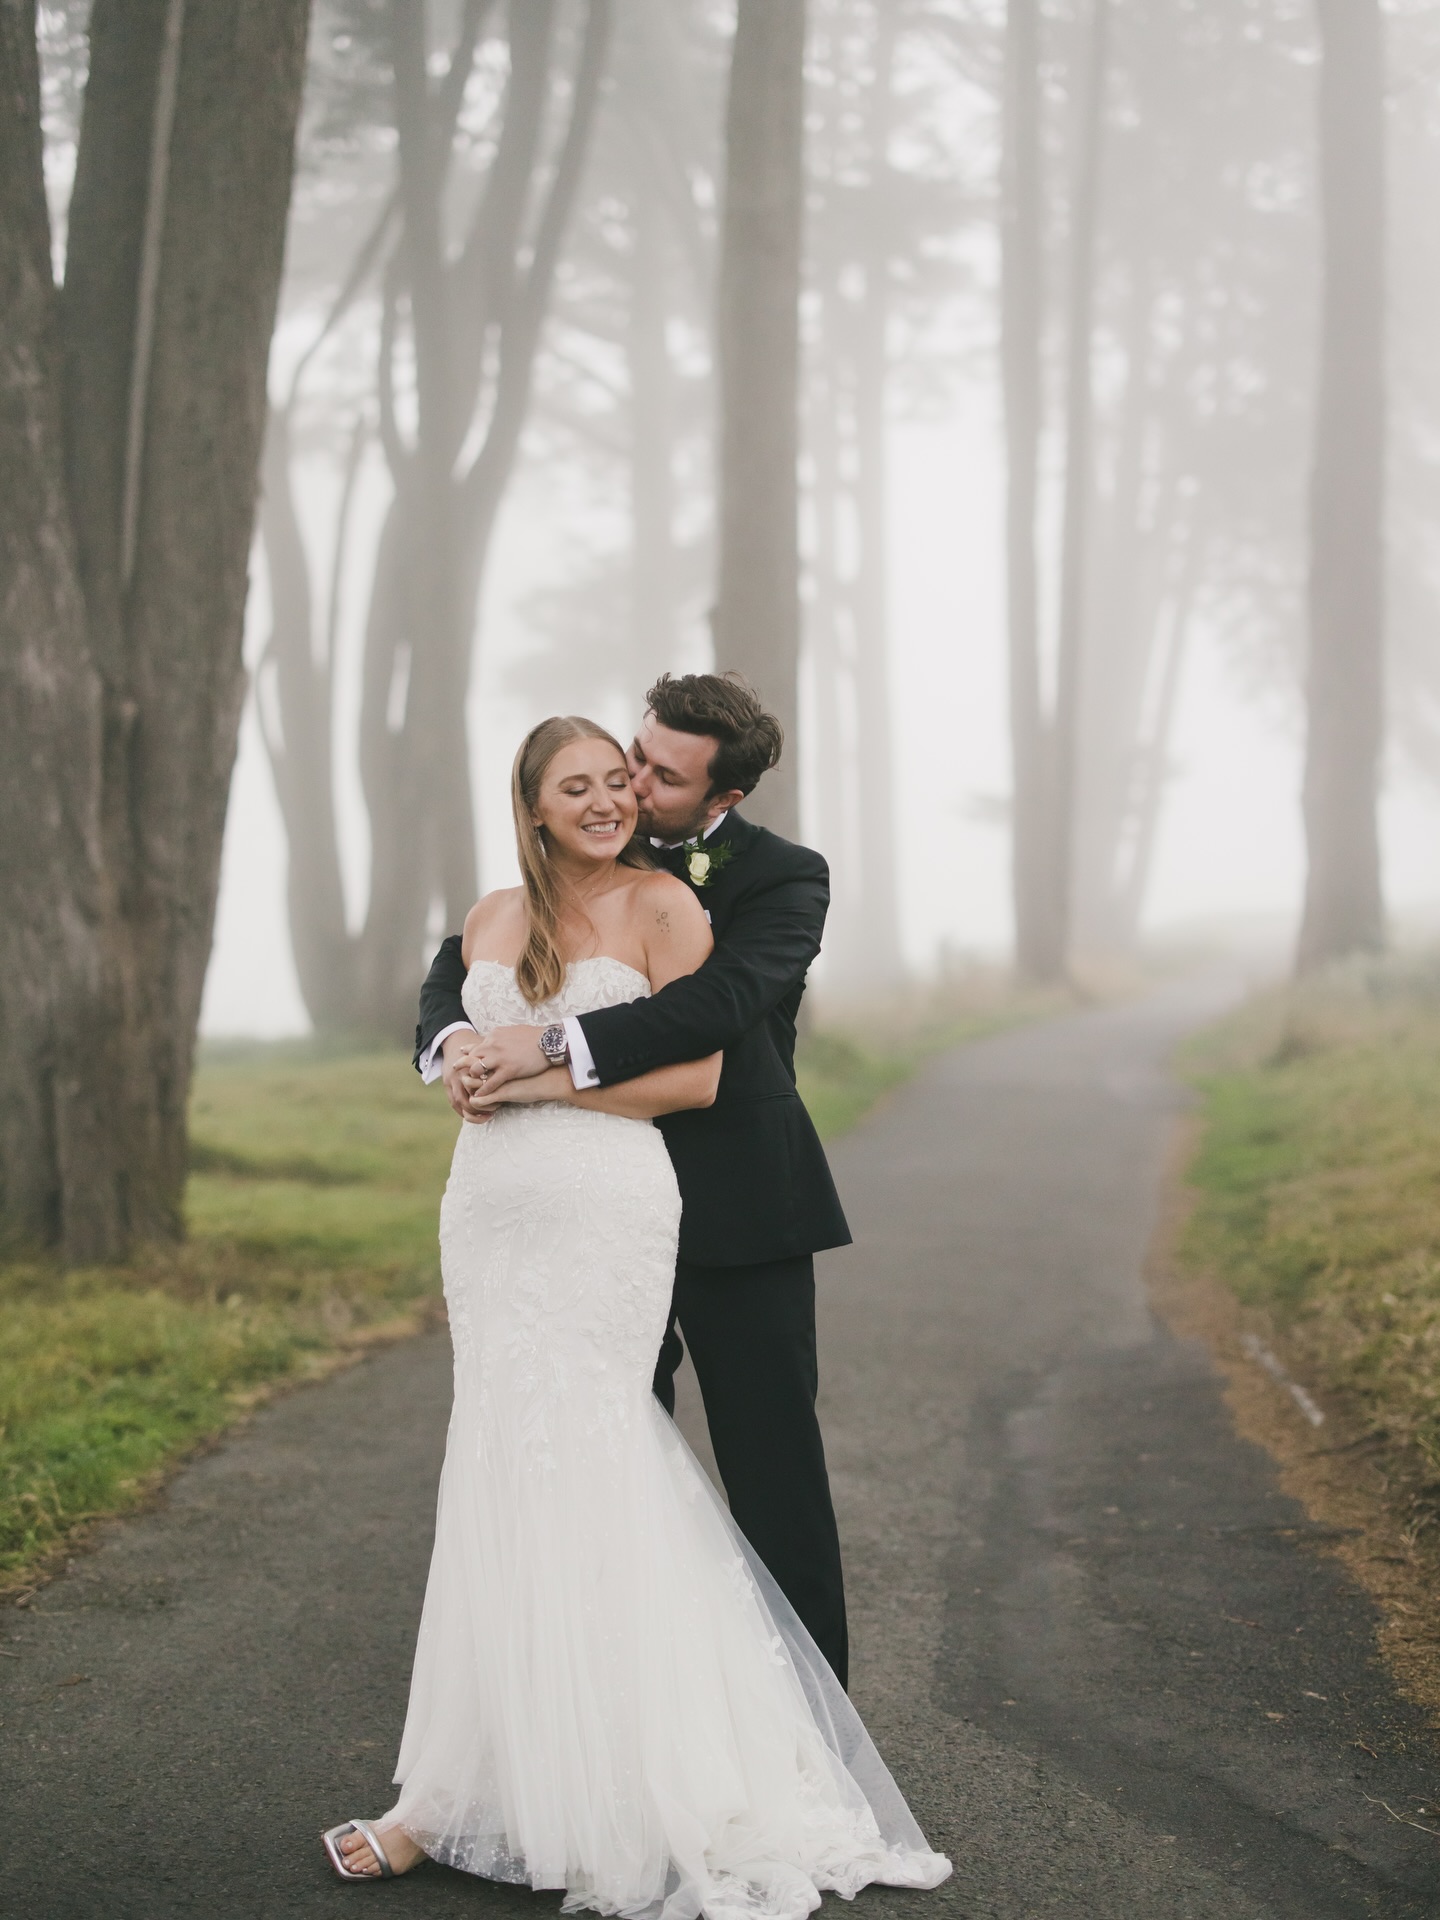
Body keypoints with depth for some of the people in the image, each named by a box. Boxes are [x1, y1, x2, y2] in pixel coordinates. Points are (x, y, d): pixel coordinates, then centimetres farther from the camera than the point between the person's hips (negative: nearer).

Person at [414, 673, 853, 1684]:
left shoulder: (785, 878, -9)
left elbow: (716, 1001, -26)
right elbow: (467, 956, 6)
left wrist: (555, 1044, -33)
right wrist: (453, 1039, -17)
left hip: (738, 1218, -4)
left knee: (776, 1473, 0)